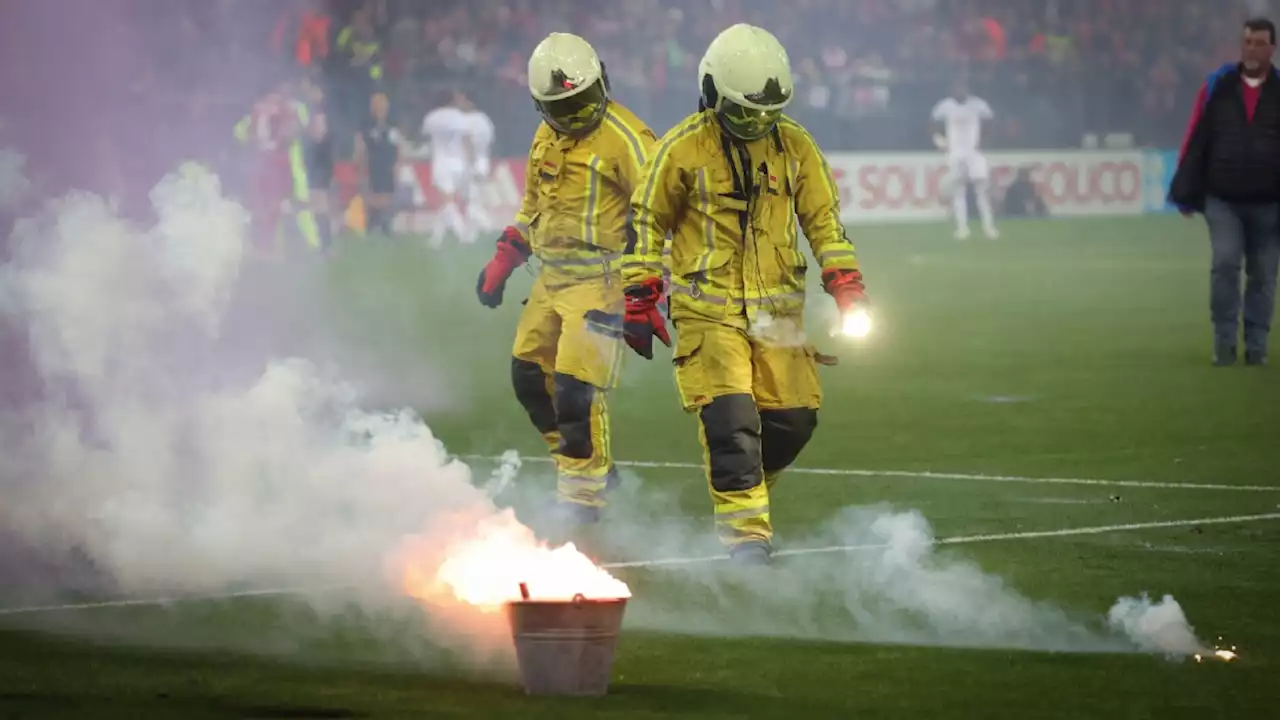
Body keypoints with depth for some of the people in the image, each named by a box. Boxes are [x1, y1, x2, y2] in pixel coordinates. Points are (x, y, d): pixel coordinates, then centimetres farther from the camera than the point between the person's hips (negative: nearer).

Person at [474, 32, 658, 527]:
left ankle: (582, 497, 1)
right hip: (554, 279, 9)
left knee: (577, 387, -13)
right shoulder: (547, 137, 11)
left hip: (600, 281, -9)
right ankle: (592, 468, 27)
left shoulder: (623, 138, -15)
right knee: (530, 375, 13)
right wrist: (502, 262, 20)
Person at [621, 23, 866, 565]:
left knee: (792, 419, 3)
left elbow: (824, 217, 12)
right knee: (729, 419, -16)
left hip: (777, 311, 4)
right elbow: (646, 221, 2)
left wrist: (845, 285, 1)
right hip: (708, 312, -4)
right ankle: (746, 531, -9)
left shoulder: (795, 146, 5)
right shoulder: (682, 149, -6)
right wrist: (639, 302, -1)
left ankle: (742, 494, 28)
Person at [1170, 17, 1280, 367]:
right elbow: (1195, 141, 4)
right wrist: (1187, 194, 3)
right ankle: (1224, 341, -4)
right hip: (1222, 199, 0)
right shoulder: (1217, 86, 2)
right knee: (1225, 263, -14)